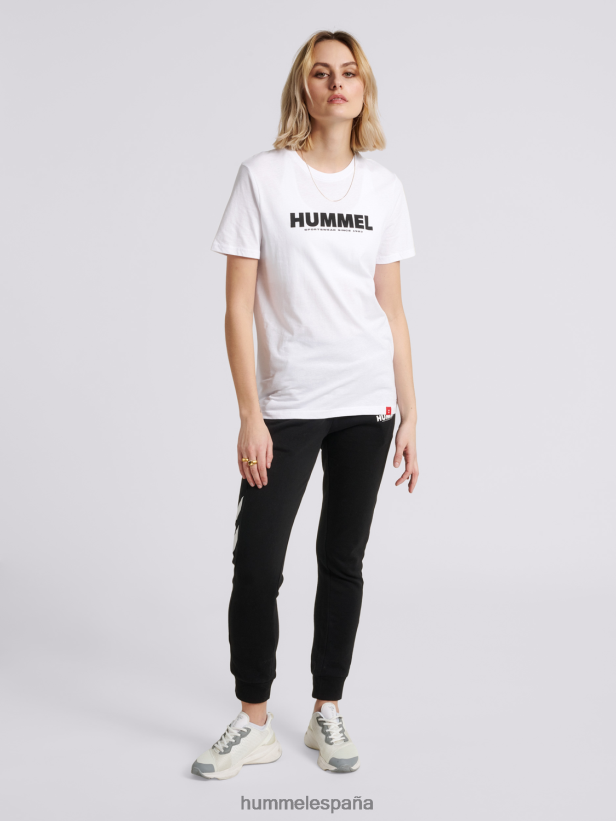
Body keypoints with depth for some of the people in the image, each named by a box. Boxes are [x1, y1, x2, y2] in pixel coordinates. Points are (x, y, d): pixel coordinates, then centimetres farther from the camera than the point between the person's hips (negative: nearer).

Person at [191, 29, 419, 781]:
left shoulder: (383, 188, 7)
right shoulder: (264, 177, -2)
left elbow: (392, 309, 9)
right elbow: (238, 307, -5)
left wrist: (408, 415, 5)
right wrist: (250, 417, -11)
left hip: (367, 405, 3)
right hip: (288, 404, -2)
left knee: (343, 561, 9)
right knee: (256, 564, -2)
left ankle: (327, 712, 23)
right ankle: (255, 723, 15)